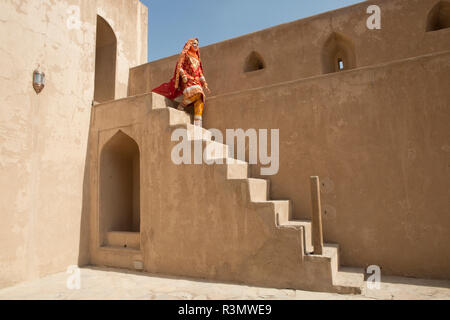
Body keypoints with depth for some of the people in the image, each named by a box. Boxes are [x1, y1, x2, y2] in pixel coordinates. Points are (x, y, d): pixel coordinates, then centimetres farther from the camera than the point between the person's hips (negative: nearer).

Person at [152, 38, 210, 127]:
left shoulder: (197, 59, 28)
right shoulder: (184, 54, 12)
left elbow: (200, 73, 24)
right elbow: (179, 66, -1)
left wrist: (205, 85, 14)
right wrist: (183, 75, -20)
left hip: (196, 81, 5)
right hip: (187, 80, -5)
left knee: (200, 99, -18)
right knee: (194, 94, -34)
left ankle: (198, 125, -25)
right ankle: (181, 106, -10)